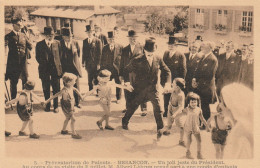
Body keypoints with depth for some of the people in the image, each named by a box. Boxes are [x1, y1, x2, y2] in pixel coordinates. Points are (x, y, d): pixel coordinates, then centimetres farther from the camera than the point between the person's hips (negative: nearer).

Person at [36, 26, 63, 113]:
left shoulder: (57, 43, 4)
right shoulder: (39, 44, 2)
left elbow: (60, 55, 7)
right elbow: (37, 57, 7)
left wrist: (59, 65, 1)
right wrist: (43, 64, 0)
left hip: (55, 68, 0)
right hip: (45, 70, 0)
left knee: (56, 89, 4)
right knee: (46, 89, 8)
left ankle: (56, 106, 15)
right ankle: (47, 105, 20)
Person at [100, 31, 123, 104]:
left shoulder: (119, 47, -4)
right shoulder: (105, 48, 3)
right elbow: (102, 60, 8)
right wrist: (102, 70, 5)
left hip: (117, 69, -1)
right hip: (107, 69, 1)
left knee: (118, 84, 10)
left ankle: (118, 98, 26)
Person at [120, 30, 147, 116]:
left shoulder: (141, 47, 1)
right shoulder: (125, 49, 11)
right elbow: (122, 63, 13)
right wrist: (121, 75, 9)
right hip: (127, 74, 4)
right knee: (127, 91, 11)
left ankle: (144, 109, 9)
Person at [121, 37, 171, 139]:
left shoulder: (158, 60, -5)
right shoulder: (137, 61, -12)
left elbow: (167, 71, 7)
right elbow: (126, 70, 1)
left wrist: (168, 83, -8)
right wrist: (126, 82, -13)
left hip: (153, 89, 1)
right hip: (139, 89, -1)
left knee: (158, 108, -3)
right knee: (132, 106, 13)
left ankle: (160, 129, 15)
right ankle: (124, 122, 41)